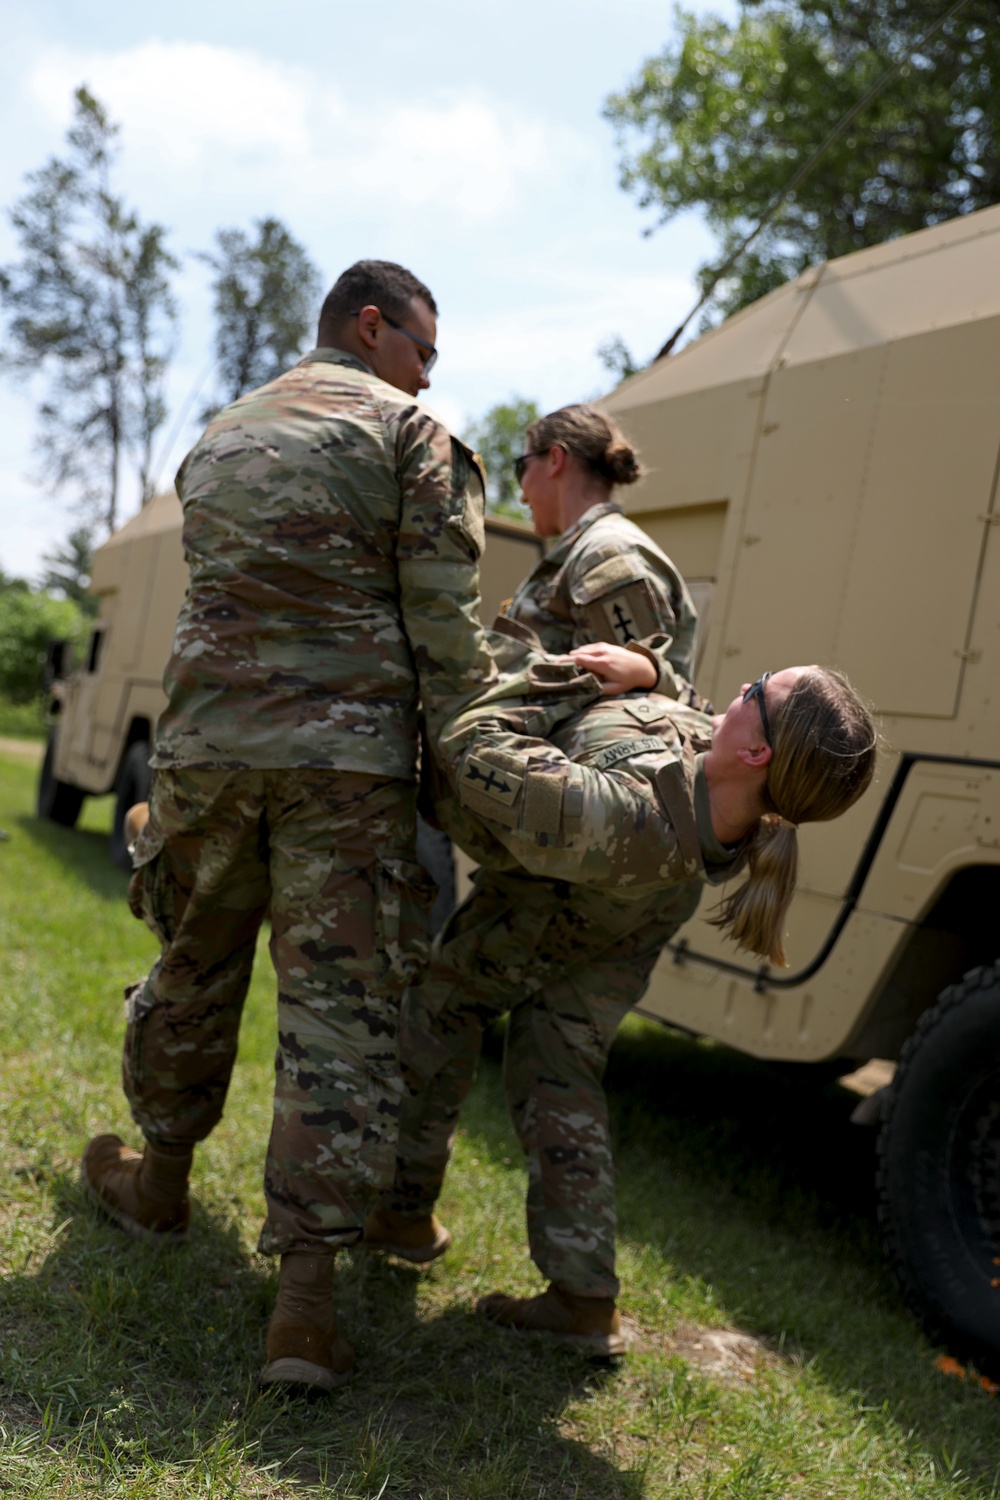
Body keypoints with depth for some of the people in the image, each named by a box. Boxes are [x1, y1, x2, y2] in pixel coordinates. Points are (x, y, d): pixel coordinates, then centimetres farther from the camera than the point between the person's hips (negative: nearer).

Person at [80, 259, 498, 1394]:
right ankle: (305, 1300, -3)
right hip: (348, 754, -5)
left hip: (209, 739, 5)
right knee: (341, 1011, -2)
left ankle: (159, 1182, 40)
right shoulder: (407, 431, 2)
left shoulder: (219, 441, 22)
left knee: (193, 971, 21)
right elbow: (443, 622, -7)